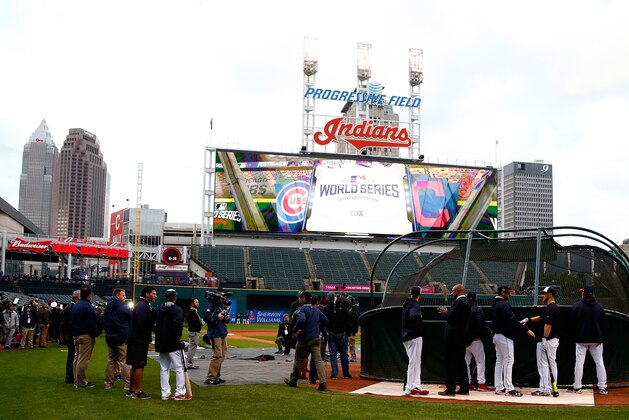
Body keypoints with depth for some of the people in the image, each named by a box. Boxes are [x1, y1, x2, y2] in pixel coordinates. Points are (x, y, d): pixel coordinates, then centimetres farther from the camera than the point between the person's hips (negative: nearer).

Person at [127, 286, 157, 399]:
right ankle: (137, 392, -2)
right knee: (139, 365, -6)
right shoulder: (142, 306, -16)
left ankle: (131, 390, 23)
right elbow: (143, 323, -24)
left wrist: (148, 336, 9)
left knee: (135, 366, 16)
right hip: (140, 340, -11)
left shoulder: (142, 305, 18)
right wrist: (148, 336, -13)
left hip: (136, 340, 11)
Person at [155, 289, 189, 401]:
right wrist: (178, 336, -14)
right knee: (179, 368, 1)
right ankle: (179, 393, 0)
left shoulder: (158, 310, 8)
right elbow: (178, 324, -26)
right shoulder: (177, 310, -13)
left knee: (164, 368, 12)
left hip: (161, 344, 7)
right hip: (173, 344, -6)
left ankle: (165, 393, 13)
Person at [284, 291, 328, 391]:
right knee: (318, 360, -1)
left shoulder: (301, 309, -12)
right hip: (316, 339, 5)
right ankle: (323, 382, -14)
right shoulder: (316, 309, 12)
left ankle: (292, 381, 26)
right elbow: (325, 320, 17)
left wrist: (295, 330, -18)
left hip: (304, 339, -5)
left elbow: (301, 320, -31)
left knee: (298, 360, 11)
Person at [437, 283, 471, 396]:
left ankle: (450, 389, -4)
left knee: (451, 363, -5)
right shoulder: (466, 302, 14)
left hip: (453, 337, -10)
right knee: (461, 363, 13)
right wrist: (446, 312, 12)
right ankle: (464, 388, 16)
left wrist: (444, 312, -3)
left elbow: (450, 317, -21)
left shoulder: (458, 302, -16)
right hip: (462, 337, 10)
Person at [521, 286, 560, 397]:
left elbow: (548, 324, -25)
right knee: (552, 363, 12)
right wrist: (528, 319, 19)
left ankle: (545, 389, -4)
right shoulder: (555, 307, 16)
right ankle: (553, 388, 17)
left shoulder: (550, 308, -18)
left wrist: (544, 339, -26)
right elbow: (541, 318, 26)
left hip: (547, 340, -10)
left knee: (543, 364, -5)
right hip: (555, 339, 10)